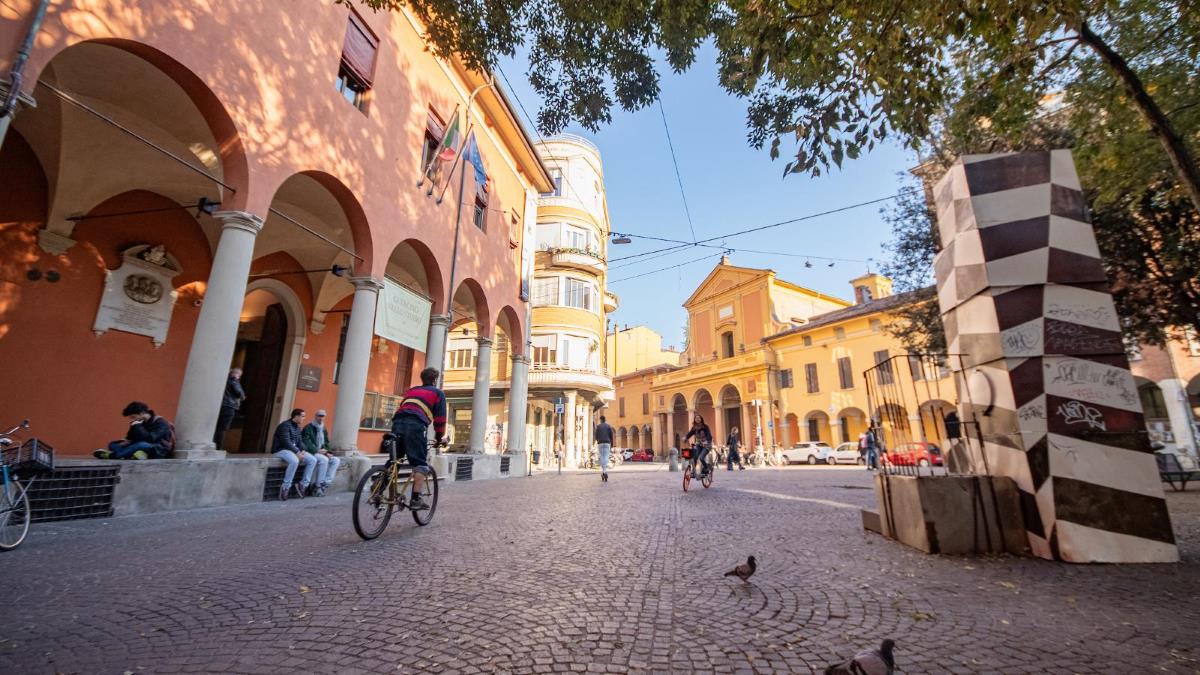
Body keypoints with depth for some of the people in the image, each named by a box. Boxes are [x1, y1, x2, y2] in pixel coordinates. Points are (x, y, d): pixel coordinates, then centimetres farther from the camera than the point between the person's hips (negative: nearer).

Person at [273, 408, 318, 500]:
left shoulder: (297, 427, 14)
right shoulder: (285, 425, -14)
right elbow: (286, 442, -22)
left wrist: (302, 451, -5)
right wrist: (297, 452, -24)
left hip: (294, 450, 9)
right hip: (281, 450, -9)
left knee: (313, 460, -10)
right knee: (294, 461, -38)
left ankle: (303, 485, -8)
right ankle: (285, 487, -25)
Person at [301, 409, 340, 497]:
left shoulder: (324, 429, 17)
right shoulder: (308, 428, -5)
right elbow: (306, 443, -15)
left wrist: (327, 452, -1)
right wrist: (317, 450, -23)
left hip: (322, 453, 7)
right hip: (310, 453, -7)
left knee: (336, 460, -15)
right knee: (324, 460, -33)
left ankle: (325, 484, -18)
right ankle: (318, 486, -23)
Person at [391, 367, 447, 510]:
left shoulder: (411, 390, 34)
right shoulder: (438, 393, 19)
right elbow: (440, 419, 12)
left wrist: (399, 428, 44)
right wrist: (439, 437, 22)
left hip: (397, 423, 5)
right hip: (415, 425, -5)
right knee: (420, 463, -1)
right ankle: (416, 499, -6)